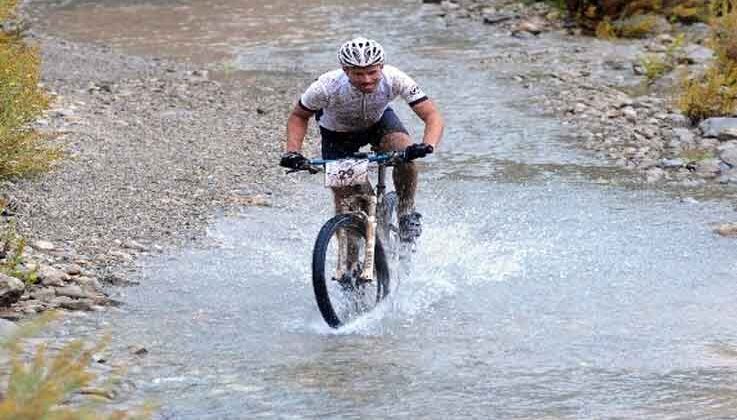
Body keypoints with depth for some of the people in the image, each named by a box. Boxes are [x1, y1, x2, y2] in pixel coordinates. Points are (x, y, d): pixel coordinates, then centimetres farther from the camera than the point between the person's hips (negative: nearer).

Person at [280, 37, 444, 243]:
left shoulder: (394, 79, -35)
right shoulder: (327, 86, -36)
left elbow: (432, 116, -34)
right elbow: (298, 117, -16)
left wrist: (427, 146, -54)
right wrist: (292, 152, -31)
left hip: (378, 120, 0)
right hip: (337, 133, 0)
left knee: (406, 153, -30)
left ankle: (406, 214, -8)